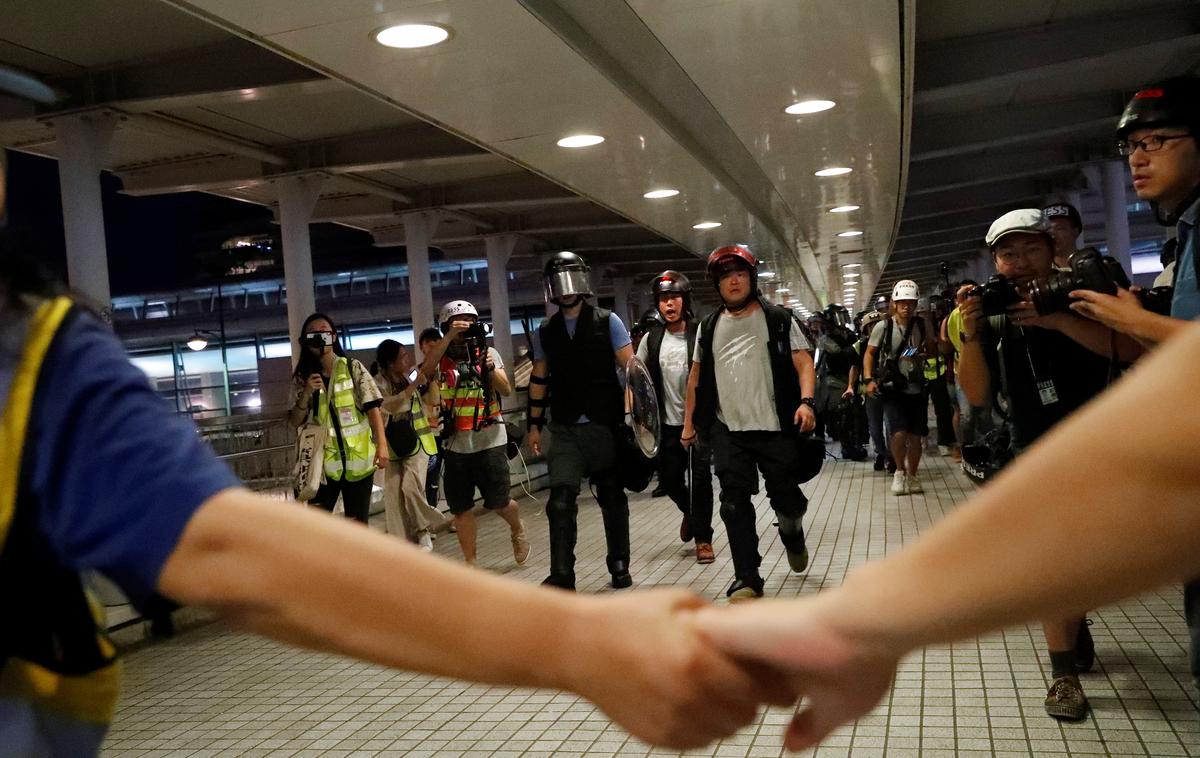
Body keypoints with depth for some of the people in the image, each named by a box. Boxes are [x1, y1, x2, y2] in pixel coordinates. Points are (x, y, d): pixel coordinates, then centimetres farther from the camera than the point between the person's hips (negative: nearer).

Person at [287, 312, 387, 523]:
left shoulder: (353, 368, 0)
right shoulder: (302, 377, 6)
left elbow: (372, 408, -6)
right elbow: (295, 422, 4)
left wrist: (381, 444, -16)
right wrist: (306, 393, -13)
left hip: (357, 458, -2)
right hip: (323, 460, 2)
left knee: (357, 523, 5)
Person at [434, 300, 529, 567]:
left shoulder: (488, 352, 5)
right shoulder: (441, 358, 2)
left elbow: (507, 390, -1)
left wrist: (491, 368, -18)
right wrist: (448, 338, -26)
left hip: (489, 439, -1)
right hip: (456, 443, 1)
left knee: (498, 502, -1)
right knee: (461, 508, 5)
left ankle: (518, 529, 32)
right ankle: (470, 562, 21)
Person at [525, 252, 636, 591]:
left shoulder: (607, 321, 0)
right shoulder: (545, 332, 9)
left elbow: (630, 370, -2)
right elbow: (539, 380, 15)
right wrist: (534, 425, 13)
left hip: (605, 425, -1)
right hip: (565, 430, 2)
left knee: (612, 499, 10)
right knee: (561, 501, -11)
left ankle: (619, 567, 24)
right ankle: (561, 575, -7)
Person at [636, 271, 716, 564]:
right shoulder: (651, 338, 4)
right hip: (669, 422, 4)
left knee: (700, 478, -5)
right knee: (669, 477, 11)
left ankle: (703, 538, 9)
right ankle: (689, 511, 42)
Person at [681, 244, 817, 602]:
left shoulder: (779, 320, 4)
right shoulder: (708, 327, 13)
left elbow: (803, 363, -1)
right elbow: (696, 376, 18)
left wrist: (806, 401, -18)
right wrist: (689, 422, 15)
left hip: (776, 427, -2)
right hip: (727, 431, 2)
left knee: (786, 497, 5)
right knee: (735, 503, -3)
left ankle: (792, 534, 40)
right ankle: (747, 579, 3)